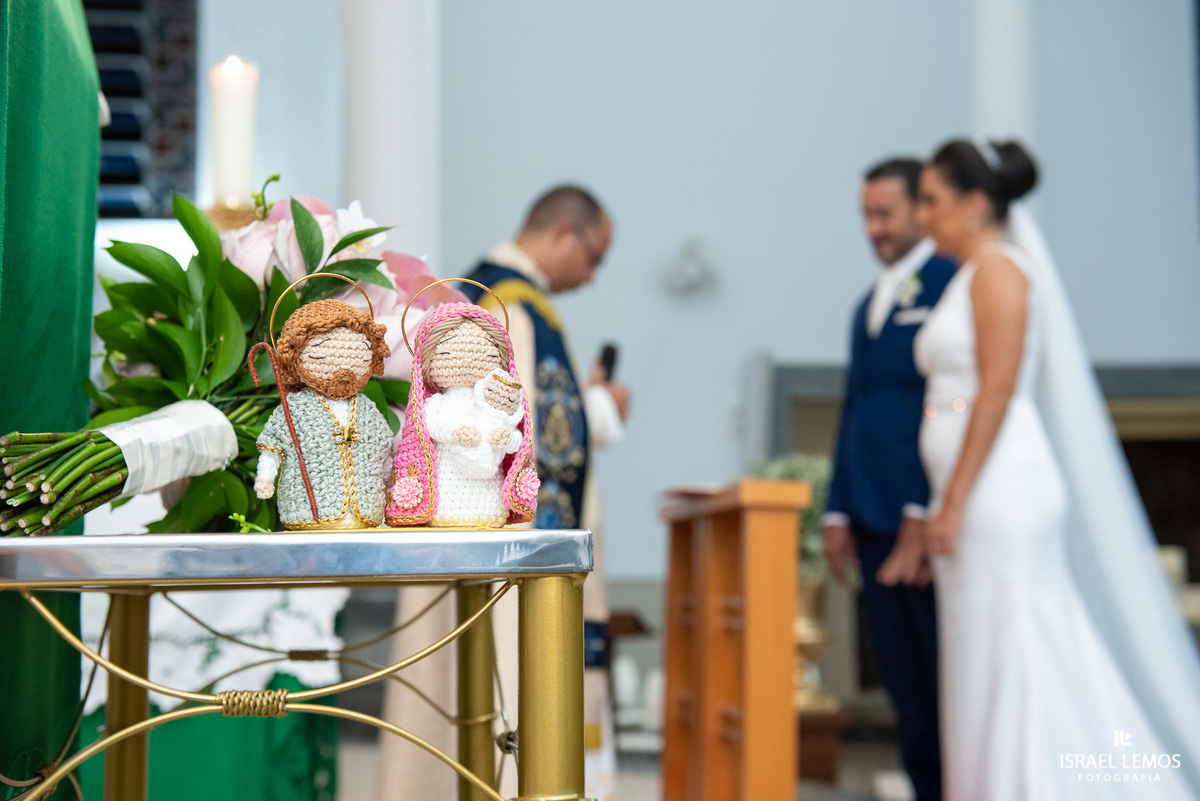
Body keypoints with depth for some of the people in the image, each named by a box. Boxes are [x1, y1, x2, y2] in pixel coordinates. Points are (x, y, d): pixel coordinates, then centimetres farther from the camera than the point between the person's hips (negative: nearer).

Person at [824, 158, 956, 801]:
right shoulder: (869, 305, 21)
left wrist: (923, 516, -17)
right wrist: (839, 512, 14)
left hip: (930, 516, -7)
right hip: (876, 521, 8)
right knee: (907, 692, 9)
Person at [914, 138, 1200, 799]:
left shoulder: (998, 264, -6)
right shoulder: (970, 276, 21)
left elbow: (998, 386, -16)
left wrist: (952, 502, -19)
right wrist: (945, 506, 20)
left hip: (1001, 490, -9)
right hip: (979, 498, 9)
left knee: (1006, 666, -7)